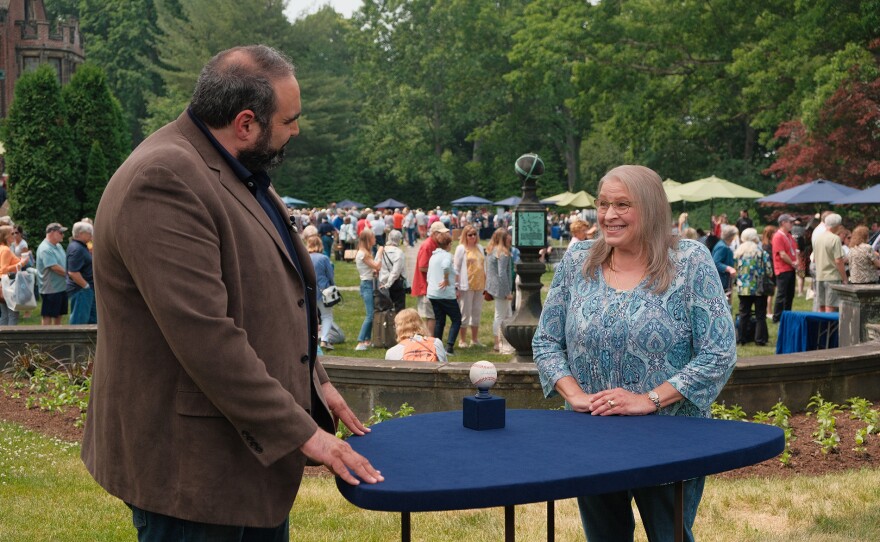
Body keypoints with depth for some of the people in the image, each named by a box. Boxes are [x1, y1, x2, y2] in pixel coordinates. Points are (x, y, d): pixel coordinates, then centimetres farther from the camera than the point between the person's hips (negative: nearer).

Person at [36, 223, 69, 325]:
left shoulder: (58, 246, 11)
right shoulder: (45, 249, -18)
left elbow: (64, 262, 19)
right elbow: (55, 267, -23)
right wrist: (68, 274, -9)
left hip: (61, 287, 9)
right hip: (50, 289, -9)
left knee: (59, 314, 16)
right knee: (47, 316, -2)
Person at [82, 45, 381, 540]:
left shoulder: (244, 173, 12)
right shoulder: (163, 182, -21)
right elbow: (204, 336, -27)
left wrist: (315, 382, 14)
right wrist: (301, 431, -22)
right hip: (192, 469, -9)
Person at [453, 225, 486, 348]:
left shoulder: (479, 248, 13)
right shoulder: (461, 248, -4)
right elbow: (456, 268, -6)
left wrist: (485, 284, 14)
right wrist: (456, 286, -11)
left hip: (479, 285, 6)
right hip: (466, 286, -6)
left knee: (477, 312, 10)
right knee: (465, 313, -1)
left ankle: (475, 339, 19)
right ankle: (462, 340, 7)